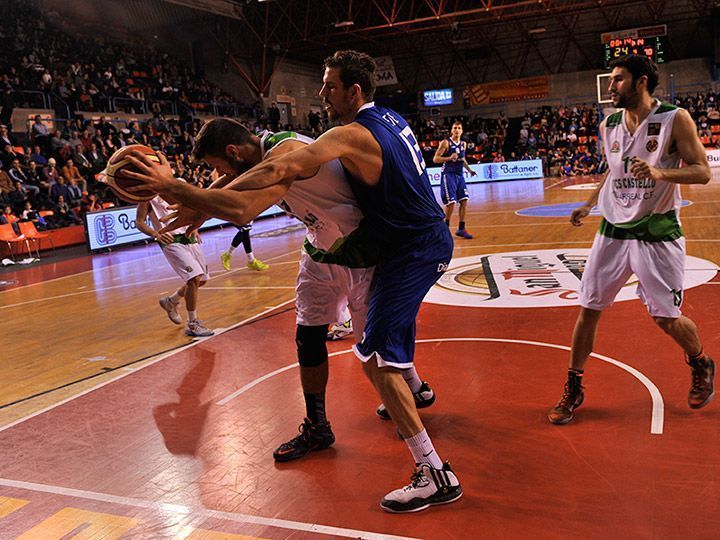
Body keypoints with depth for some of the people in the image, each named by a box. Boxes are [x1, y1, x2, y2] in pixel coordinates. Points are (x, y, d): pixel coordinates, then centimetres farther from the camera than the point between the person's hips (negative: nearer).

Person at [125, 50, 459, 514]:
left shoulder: (353, 135, -20)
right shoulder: (392, 119, 9)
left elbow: (276, 171, -30)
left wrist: (175, 187, -29)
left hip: (414, 252, -10)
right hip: (431, 237, 10)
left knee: (377, 357, -11)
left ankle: (436, 475, -7)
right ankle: (414, 392, 53)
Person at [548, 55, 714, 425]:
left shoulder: (675, 119, -9)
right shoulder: (608, 126, 6)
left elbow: (702, 172, -11)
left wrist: (661, 173, -27)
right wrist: (589, 204, 18)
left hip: (657, 233, -4)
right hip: (614, 230, 4)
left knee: (666, 318, 1)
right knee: (588, 308, 1)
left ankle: (701, 366, 34)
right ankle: (573, 389, 15)